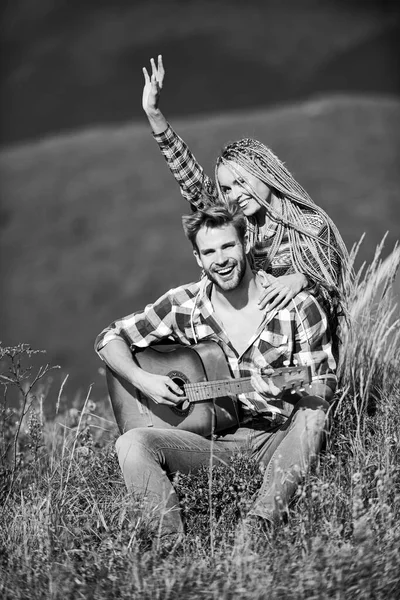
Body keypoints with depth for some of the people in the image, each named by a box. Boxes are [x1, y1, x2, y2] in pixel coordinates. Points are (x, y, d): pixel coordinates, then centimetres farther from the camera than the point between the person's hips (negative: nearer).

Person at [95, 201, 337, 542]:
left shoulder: (297, 306, -5)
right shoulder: (183, 306, -1)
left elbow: (324, 385, -1)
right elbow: (109, 338, 6)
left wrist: (287, 390, -23)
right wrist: (141, 380, -12)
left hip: (278, 440, -1)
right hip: (213, 440, 1)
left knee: (311, 414, -34)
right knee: (132, 444, -23)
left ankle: (262, 522, -39)